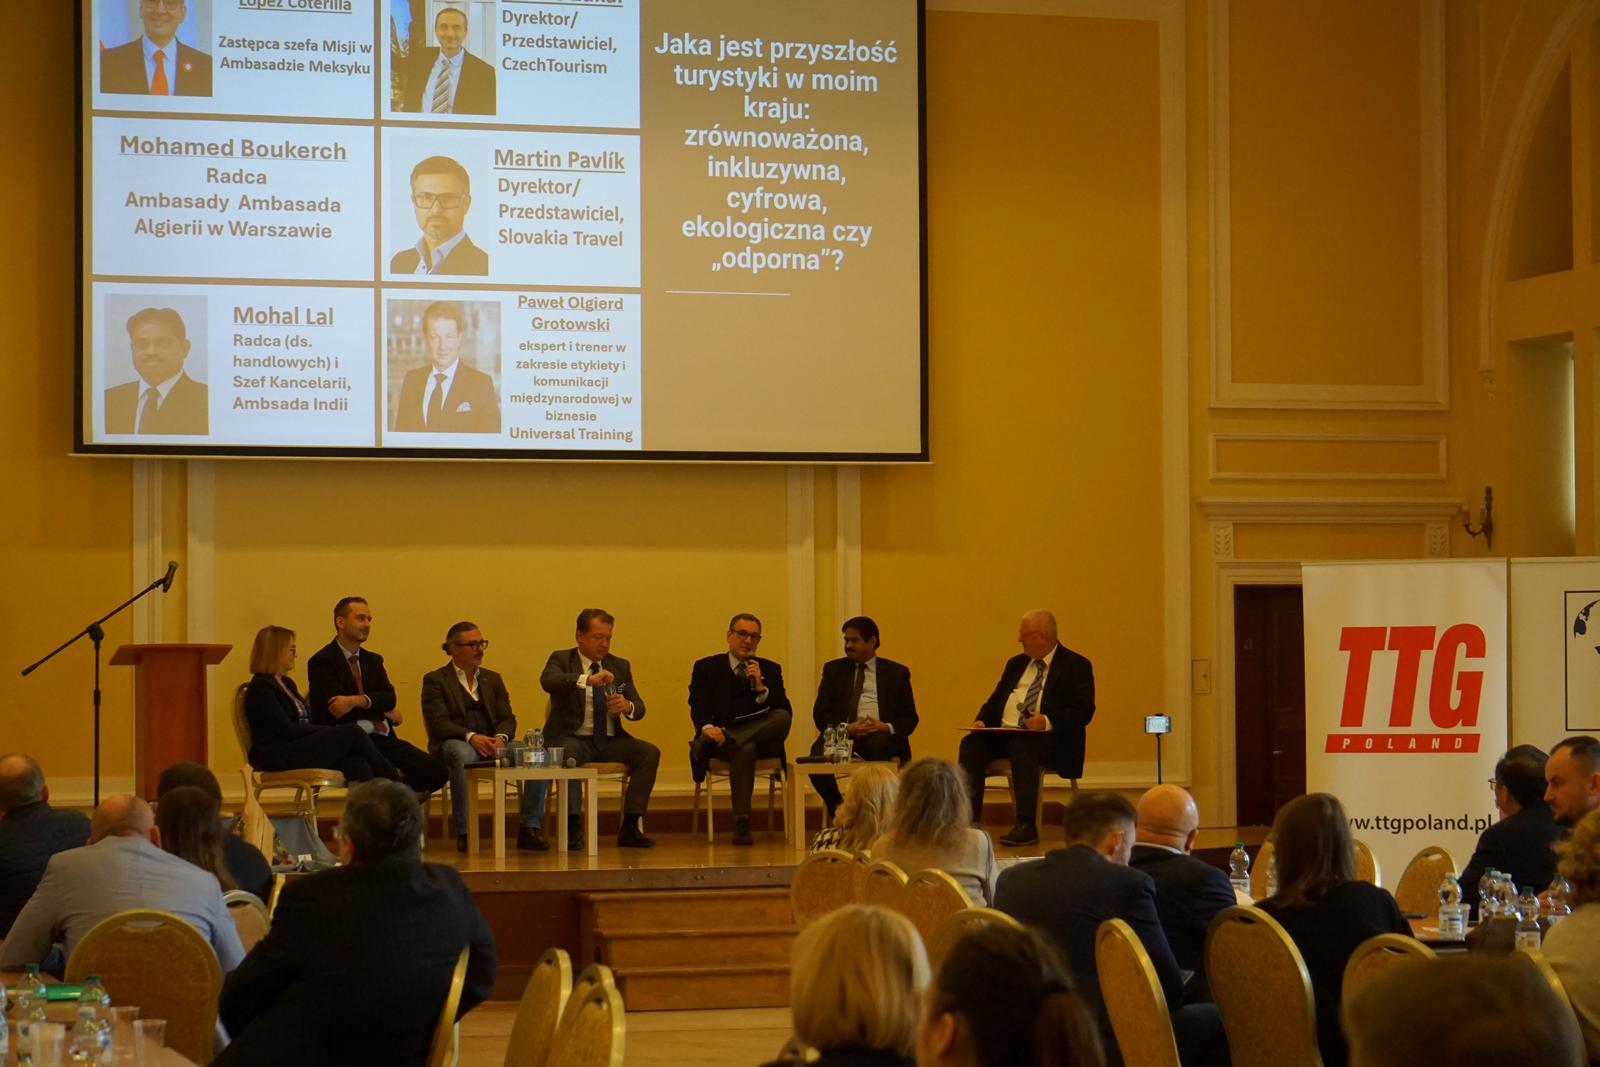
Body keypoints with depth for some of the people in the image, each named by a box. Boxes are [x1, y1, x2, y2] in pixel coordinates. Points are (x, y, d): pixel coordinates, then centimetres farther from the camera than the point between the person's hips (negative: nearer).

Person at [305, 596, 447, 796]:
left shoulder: (373, 660, 22)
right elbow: (335, 707, -12)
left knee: (436, 772, -13)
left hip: (381, 738, 7)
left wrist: (358, 701, -18)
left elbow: (389, 697, 4)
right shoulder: (322, 661, 0)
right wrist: (384, 711, -1)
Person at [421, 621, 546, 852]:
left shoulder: (493, 679, 22)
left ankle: (528, 829, -20)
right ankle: (464, 833, -36)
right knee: (464, 755, -41)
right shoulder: (435, 680, 6)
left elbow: (507, 718, 11)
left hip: (492, 743, 5)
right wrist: (470, 736, -25)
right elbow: (438, 723, -8)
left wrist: (500, 738, -13)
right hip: (454, 744, -5)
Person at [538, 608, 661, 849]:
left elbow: (639, 709, 9)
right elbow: (547, 680, -23)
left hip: (609, 742, 4)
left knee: (650, 753, -20)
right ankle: (573, 827, -33)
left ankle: (629, 827, -20)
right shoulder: (561, 660, 2)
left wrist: (627, 707, -17)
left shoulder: (620, 666, 14)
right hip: (574, 739, -4)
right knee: (568, 753, -38)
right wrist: (587, 680, -38)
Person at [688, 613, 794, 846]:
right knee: (745, 749, -39)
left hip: (761, 740, 3)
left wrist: (760, 687, -9)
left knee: (782, 718, -31)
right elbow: (698, 707, -3)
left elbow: (783, 712, 6)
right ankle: (741, 823, -42)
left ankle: (719, 741, -39)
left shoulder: (770, 670, 18)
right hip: (720, 733, -3)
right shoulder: (706, 667, 12)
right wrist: (708, 727, -25)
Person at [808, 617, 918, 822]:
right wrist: (845, 728, -11)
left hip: (880, 737, -1)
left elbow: (910, 718, 10)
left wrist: (887, 727, -12)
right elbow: (820, 713, 9)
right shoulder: (833, 669, 19)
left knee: (878, 744, -39)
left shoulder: (897, 673, 16)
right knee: (818, 752, -33)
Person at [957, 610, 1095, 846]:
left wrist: (1048, 721, -24)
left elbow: (1084, 711, -9)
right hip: (1004, 733, 6)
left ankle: (1026, 826, -41)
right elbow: (995, 700, 23)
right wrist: (982, 721, 0)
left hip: (1049, 737, -6)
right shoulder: (1016, 664, 22)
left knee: (1022, 747, -38)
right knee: (971, 743, -21)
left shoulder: (1076, 666, 1)